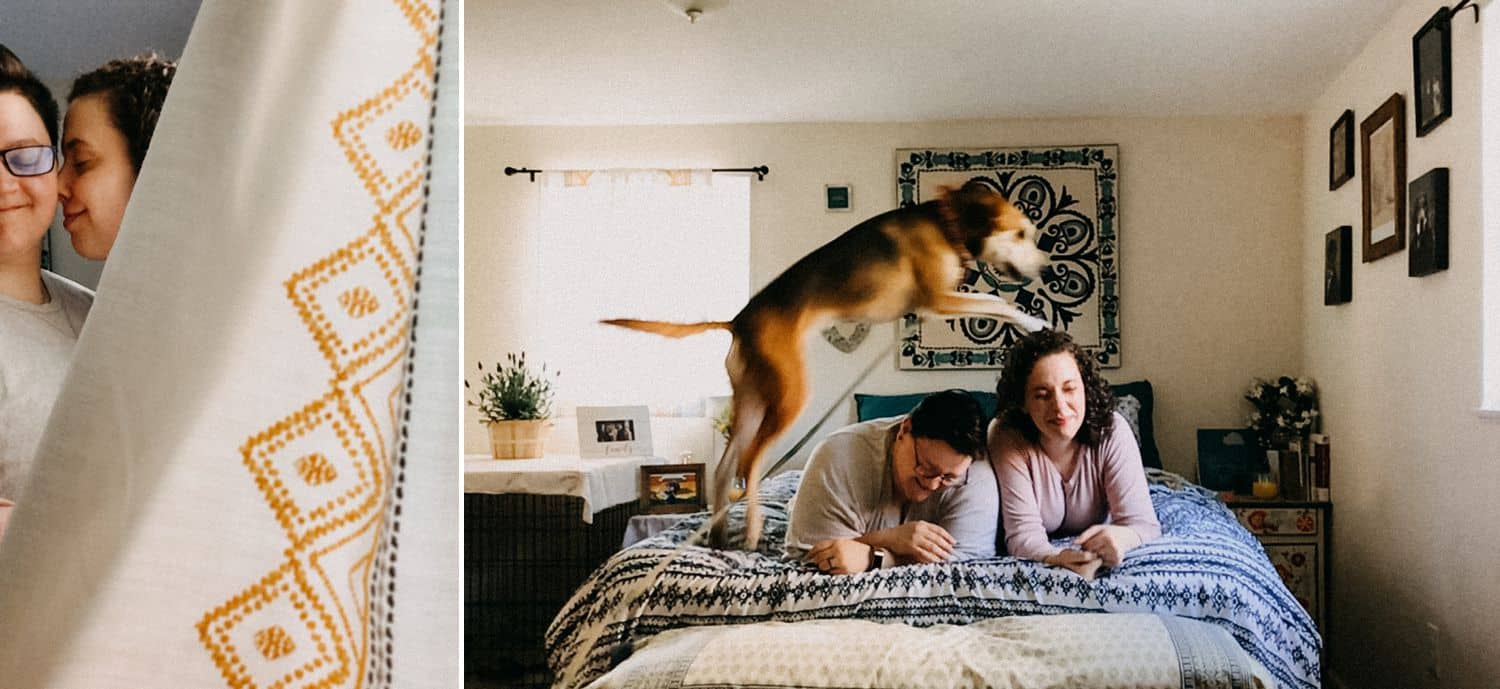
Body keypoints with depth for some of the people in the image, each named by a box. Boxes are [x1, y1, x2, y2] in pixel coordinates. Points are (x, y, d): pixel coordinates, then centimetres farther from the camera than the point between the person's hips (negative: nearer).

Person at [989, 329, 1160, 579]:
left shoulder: (1111, 431, -19)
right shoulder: (1008, 439, -23)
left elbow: (1143, 523, -22)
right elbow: (1023, 533, -26)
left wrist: (1120, 536, -46)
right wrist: (1056, 558, -49)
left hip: (1092, 549, 3)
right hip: (1037, 559, -3)